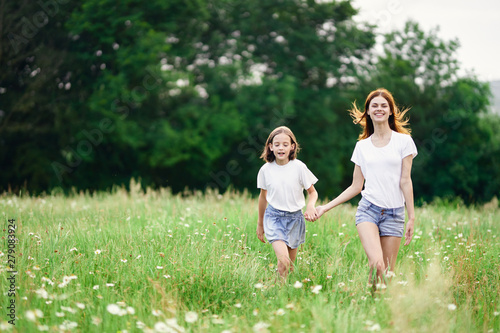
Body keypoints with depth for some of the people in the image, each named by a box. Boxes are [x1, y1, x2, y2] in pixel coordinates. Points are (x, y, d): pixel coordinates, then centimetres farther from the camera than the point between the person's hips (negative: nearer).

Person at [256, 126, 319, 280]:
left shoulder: (299, 167, -7)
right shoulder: (265, 170, -3)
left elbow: (312, 192, 4)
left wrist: (311, 205, -20)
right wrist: (260, 223, 21)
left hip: (294, 217, 1)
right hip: (274, 217, -1)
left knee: (291, 264, 8)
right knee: (283, 260, -22)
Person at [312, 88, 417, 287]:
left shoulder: (403, 141, 5)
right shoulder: (362, 146, 11)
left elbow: (405, 181, 2)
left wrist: (411, 217, -2)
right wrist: (326, 207, 12)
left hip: (394, 213, 0)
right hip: (368, 210, 0)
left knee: (388, 271, -4)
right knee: (376, 264, -23)